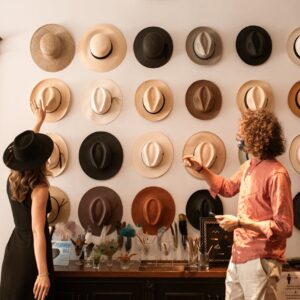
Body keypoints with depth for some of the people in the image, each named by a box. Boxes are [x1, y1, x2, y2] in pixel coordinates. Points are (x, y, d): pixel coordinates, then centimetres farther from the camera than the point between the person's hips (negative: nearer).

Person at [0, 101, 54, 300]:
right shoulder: (39, 189, -23)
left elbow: (26, 151, 18)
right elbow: (37, 233, -26)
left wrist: (38, 122, 28)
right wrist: (43, 274, -25)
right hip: (31, 252, -8)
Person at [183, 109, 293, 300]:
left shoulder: (276, 174, -21)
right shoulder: (248, 167, 6)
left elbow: (284, 227, -21)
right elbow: (228, 188, 24)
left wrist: (240, 223, -23)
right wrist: (201, 169, 12)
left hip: (260, 261, -8)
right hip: (238, 257, 8)